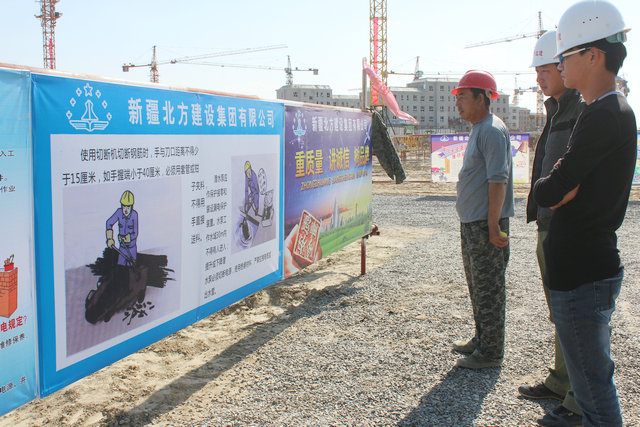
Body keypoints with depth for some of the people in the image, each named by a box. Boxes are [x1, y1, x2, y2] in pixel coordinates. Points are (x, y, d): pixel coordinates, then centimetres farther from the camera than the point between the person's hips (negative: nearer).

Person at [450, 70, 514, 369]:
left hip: (486, 224, -10)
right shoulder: (478, 130, 16)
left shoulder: (492, 131, -15)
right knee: (477, 286, 19)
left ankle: (491, 353, 8)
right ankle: (481, 339, 32)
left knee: (489, 289, -2)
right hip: (471, 223, 10)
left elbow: (498, 180, -21)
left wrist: (493, 225, -24)